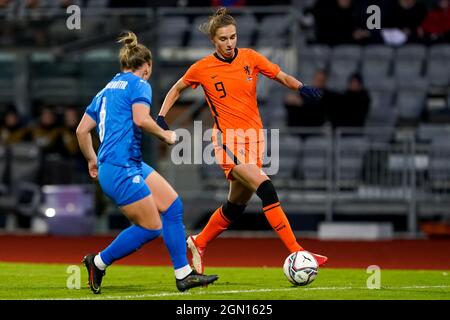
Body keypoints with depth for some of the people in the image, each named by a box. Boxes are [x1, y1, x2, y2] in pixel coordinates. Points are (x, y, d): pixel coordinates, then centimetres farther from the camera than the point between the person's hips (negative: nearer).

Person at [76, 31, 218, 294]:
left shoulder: (107, 90, 21)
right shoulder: (138, 84, -4)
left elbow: (82, 129, 21)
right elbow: (141, 119, -21)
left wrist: (92, 160, 33)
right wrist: (165, 135, -6)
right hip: (121, 168, -10)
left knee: (173, 204, 7)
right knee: (151, 228, -5)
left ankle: (183, 274, 5)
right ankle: (99, 262, 7)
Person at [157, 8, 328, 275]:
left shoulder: (250, 58, 3)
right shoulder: (202, 69, -2)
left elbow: (283, 77, 8)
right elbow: (176, 89, 15)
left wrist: (301, 87, -12)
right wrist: (161, 116, 4)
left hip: (254, 137, 5)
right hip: (228, 140, -5)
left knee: (237, 205, 14)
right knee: (266, 189, -23)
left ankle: (199, 243, 38)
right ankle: (296, 252, -26)